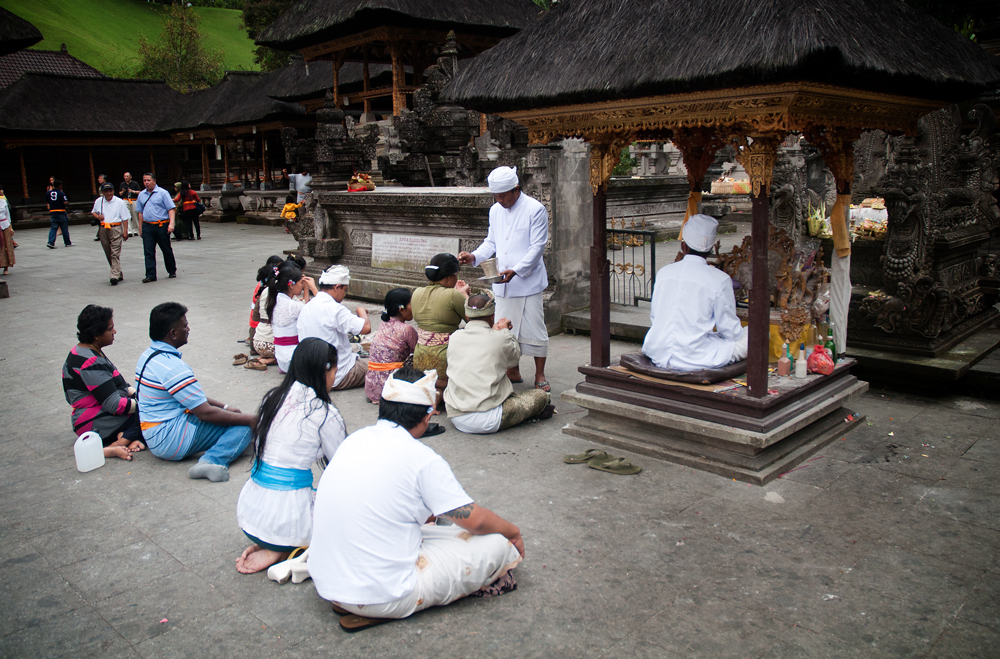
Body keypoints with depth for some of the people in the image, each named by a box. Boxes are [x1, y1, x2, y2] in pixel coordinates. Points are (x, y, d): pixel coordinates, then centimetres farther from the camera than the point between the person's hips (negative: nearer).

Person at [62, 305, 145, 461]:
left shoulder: (80, 352, 11)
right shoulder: (90, 363, -23)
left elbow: (116, 386, 16)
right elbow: (115, 405, -25)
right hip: (95, 424, -11)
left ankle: (128, 438, -16)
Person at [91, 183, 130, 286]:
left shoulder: (120, 202, -2)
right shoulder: (98, 201, 10)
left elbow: (125, 218, -1)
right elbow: (93, 212, 26)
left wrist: (125, 232, -6)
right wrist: (97, 216, 2)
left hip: (116, 229, -5)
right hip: (103, 230, 5)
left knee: (115, 253, -11)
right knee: (108, 254, 9)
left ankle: (115, 276, -16)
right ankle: (119, 274, 21)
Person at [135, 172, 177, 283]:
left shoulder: (162, 193, -2)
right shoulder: (141, 195, 12)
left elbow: (171, 209, -7)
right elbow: (140, 212, 17)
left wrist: (171, 223, -18)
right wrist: (140, 228, 14)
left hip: (162, 226, -4)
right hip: (147, 226, 4)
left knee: (166, 250, 8)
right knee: (148, 252, -2)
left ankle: (172, 271, 24)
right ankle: (150, 275, -1)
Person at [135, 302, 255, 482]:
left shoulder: (148, 355, 9)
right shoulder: (173, 367, -23)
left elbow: (194, 396, 17)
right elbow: (205, 413, -23)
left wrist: (224, 407, 13)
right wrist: (250, 419, -14)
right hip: (171, 441, -10)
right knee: (243, 427, -16)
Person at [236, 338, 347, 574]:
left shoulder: (272, 398, 6)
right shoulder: (324, 414, -13)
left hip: (247, 513, 7)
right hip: (284, 520, -7)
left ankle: (264, 543, 7)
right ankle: (280, 552, -2)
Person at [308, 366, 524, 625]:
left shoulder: (354, 440, 3)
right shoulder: (421, 459, -17)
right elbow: (475, 520, -8)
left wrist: (432, 514, 29)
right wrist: (514, 531, 11)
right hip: (383, 599, -8)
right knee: (498, 544, -3)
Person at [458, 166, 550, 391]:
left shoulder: (535, 210, -9)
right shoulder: (495, 211, 11)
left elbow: (537, 247, -12)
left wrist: (516, 271, -23)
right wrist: (474, 256, -1)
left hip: (528, 282, -6)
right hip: (502, 284, 6)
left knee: (533, 329, -1)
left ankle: (540, 377, 12)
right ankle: (513, 372, 26)